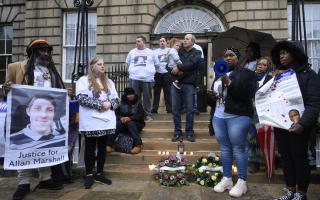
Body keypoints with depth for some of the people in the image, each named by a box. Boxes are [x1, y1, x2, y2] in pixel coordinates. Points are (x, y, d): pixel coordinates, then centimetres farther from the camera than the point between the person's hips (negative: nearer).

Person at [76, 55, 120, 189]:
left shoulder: (109, 82, 16)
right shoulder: (83, 80, -1)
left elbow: (117, 99, 13)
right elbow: (81, 98, -15)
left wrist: (109, 104, -9)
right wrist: (100, 104, -17)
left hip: (107, 121, 5)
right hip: (91, 122, -5)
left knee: (103, 147, 12)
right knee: (90, 148, 6)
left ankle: (99, 173, 24)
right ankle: (89, 175, 19)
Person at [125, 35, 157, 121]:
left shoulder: (150, 52, 9)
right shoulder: (132, 52, 13)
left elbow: (156, 64, 15)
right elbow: (127, 63, 23)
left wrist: (150, 71, 9)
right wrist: (132, 71, 13)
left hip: (147, 79, -1)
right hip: (134, 79, 1)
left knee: (147, 98, 3)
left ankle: (148, 114, 13)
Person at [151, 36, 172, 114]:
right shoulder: (155, 51, 14)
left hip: (167, 73, -2)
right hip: (157, 73, 2)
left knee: (167, 92, 1)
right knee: (156, 92, 5)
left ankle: (169, 109, 7)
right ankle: (154, 108, 11)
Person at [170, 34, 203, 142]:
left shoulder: (197, 53, 6)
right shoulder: (178, 51, 15)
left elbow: (191, 64, -13)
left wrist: (179, 67, -15)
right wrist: (173, 70, -11)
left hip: (189, 84, -2)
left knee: (189, 109, 1)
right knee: (176, 109, 4)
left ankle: (189, 132, 13)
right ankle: (177, 131, 15)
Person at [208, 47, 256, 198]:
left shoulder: (246, 73, 0)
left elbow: (247, 94, -14)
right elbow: (215, 93, 29)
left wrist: (229, 83, -21)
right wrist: (213, 95, 5)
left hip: (238, 117, -6)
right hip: (218, 116, 6)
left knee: (238, 149, -2)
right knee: (225, 148, 10)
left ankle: (242, 182, 10)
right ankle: (227, 179, 20)